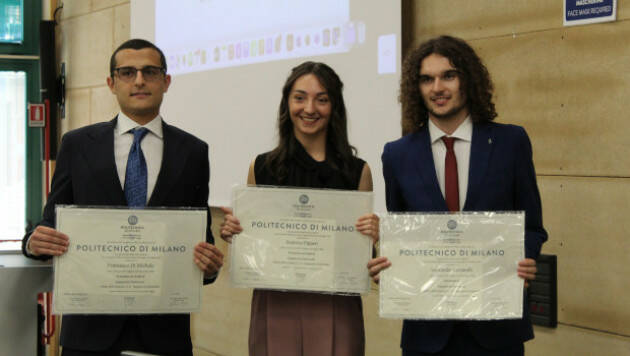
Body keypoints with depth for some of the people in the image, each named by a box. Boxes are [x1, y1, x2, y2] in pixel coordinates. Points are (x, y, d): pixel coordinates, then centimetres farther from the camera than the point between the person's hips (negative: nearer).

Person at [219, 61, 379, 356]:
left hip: (335, 309, -1)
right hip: (274, 307, 1)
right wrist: (231, 231, -7)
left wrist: (372, 234, -13)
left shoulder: (357, 171, 2)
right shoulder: (261, 167, 5)